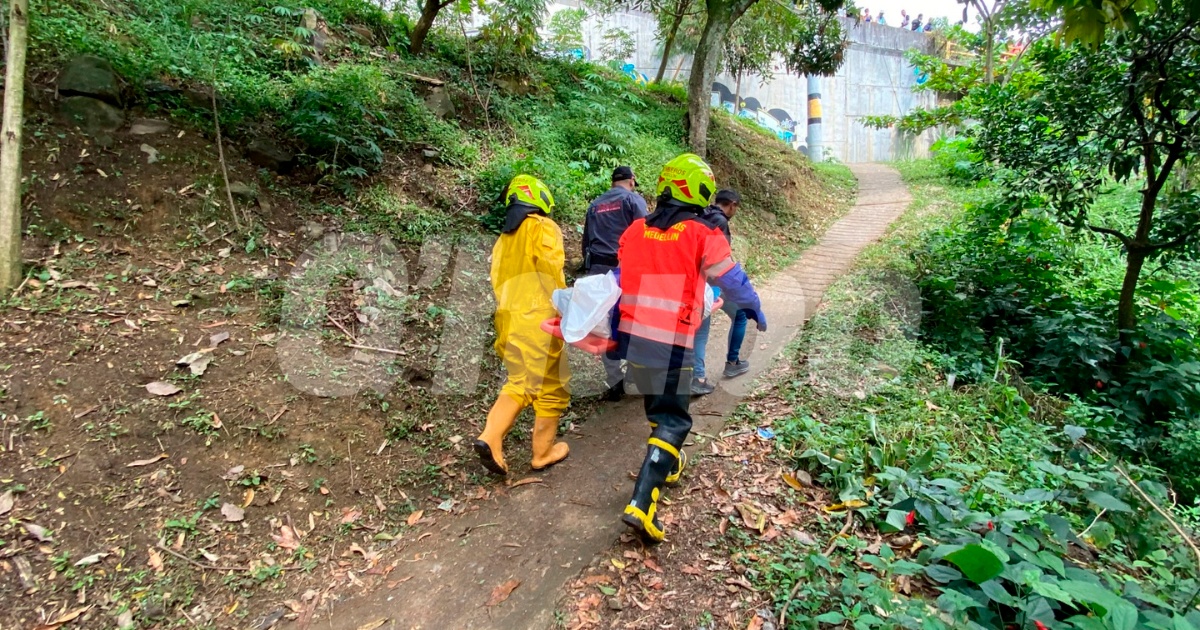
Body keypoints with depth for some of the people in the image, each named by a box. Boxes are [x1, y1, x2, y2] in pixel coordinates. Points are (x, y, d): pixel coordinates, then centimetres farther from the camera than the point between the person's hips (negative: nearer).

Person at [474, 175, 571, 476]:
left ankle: (490, 438, 4)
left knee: (518, 383, 19)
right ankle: (543, 452, 20)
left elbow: (497, 280, 14)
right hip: (539, 320, -7)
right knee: (551, 387, 9)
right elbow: (552, 274, -15)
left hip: (508, 319, 7)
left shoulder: (503, 238, 14)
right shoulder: (544, 228, -5)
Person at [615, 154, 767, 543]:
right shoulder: (703, 235, -8)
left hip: (632, 335, 6)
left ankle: (666, 466, 45)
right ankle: (642, 504, -8)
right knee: (673, 419, 2)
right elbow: (732, 281, -1)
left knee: (656, 405, 25)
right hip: (672, 343, -6)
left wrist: (617, 334, 24)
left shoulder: (635, 230, 7)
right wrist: (755, 310, 20)